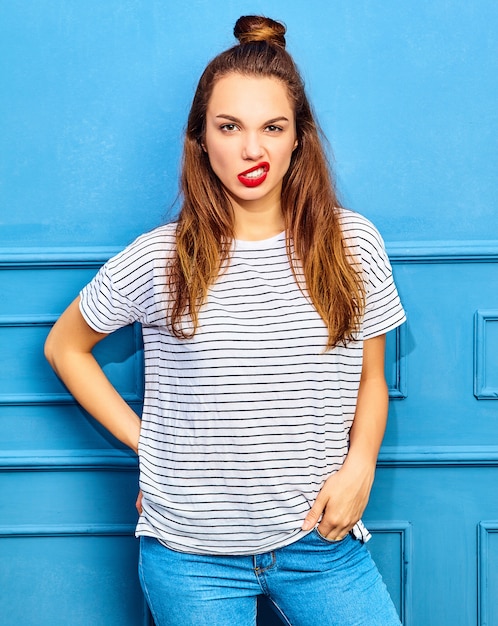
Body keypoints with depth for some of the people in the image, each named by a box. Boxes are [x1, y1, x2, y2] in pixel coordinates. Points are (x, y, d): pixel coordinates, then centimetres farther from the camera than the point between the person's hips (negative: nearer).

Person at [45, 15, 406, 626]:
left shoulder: (354, 245, -4)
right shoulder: (159, 259, -9)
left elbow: (371, 379, 8)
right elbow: (64, 347, 6)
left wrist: (359, 466, -9)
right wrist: (144, 441, -1)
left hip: (320, 541, 2)